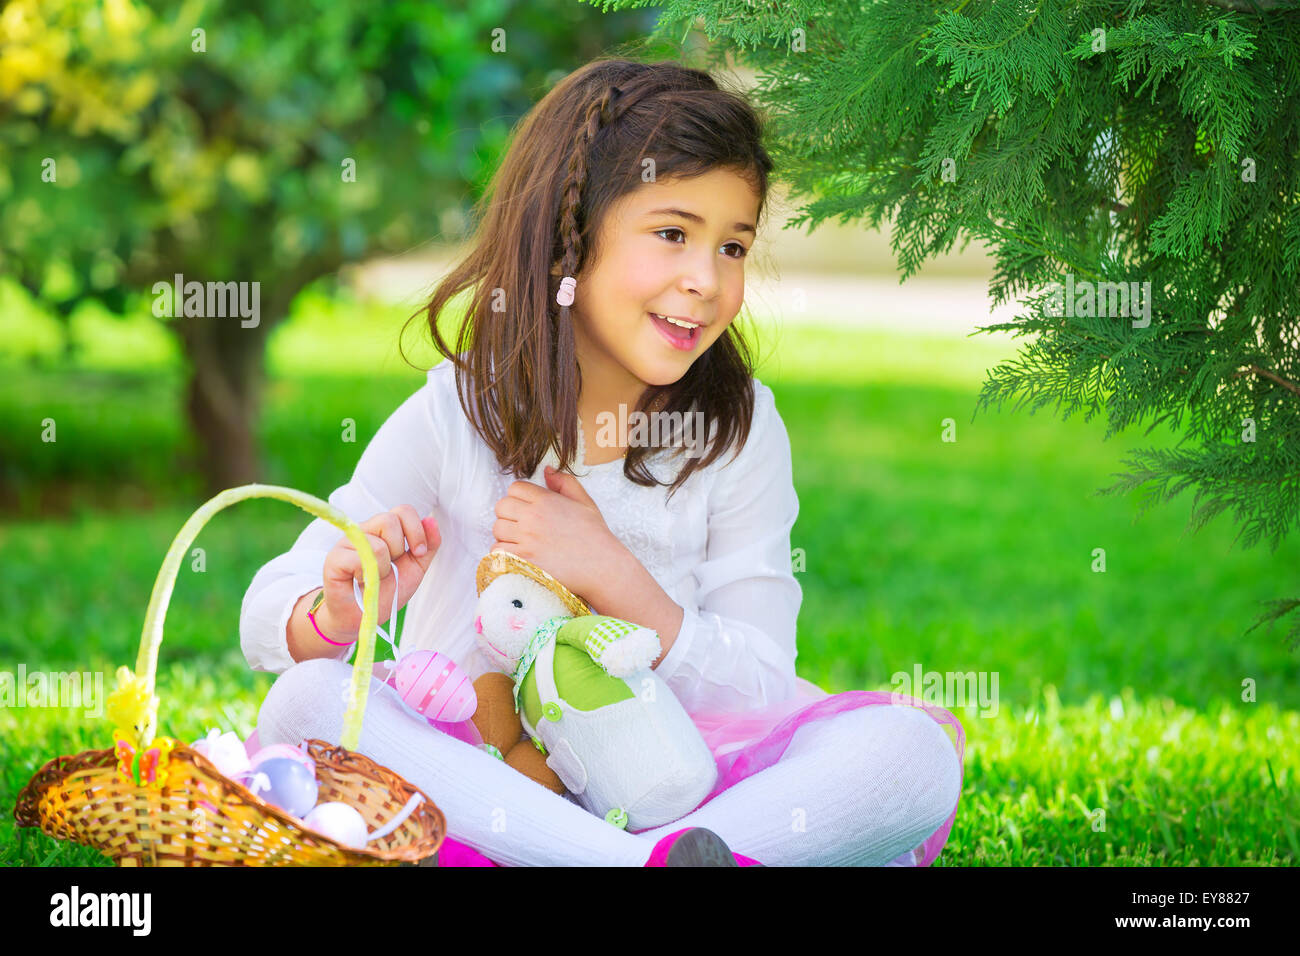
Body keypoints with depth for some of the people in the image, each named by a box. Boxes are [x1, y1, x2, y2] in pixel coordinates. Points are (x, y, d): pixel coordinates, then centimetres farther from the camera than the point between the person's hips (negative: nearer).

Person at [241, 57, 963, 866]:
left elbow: (762, 696, -3)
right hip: (468, 782, 0)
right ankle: (637, 864, -42)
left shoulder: (740, 431, 1)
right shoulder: (455, 418, -3)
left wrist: (613, 577, -16)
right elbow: (268, 625, -3)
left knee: (921, 744, -22)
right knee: (308, 703, -30)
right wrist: (339, 614, -27)